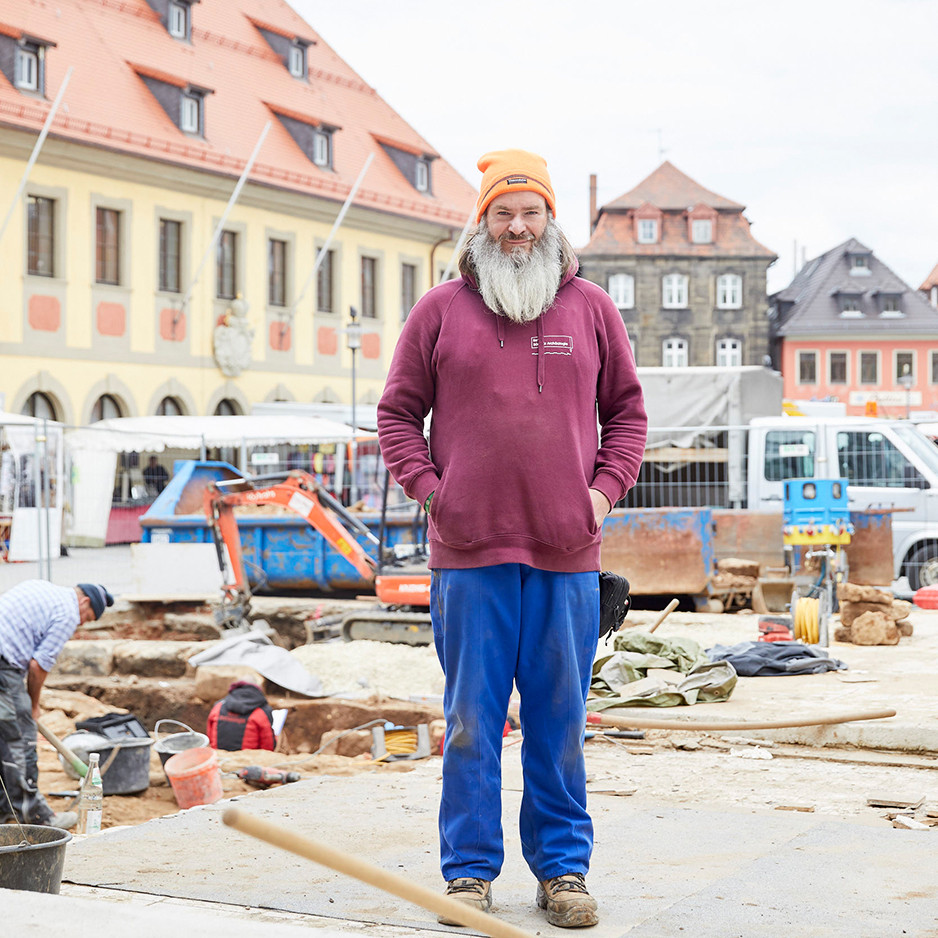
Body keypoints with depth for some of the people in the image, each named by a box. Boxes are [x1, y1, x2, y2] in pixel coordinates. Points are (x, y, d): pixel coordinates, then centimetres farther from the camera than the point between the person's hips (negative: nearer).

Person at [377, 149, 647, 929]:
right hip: (470, 551, -1)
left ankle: (564, 867, 18)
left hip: (567, 552, 1)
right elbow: (398, 412, 10)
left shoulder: (590, 308, 9)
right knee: (472, 718, 4)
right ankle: (469, 871, 14)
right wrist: (428, 488, -2)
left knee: (559, 719, 7)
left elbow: (627, 410, 16)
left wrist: (605, 489, 3)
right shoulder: (441, 310, 6)